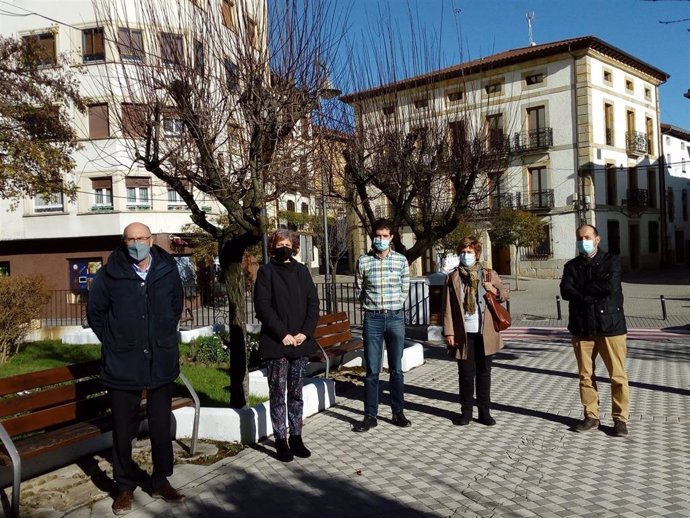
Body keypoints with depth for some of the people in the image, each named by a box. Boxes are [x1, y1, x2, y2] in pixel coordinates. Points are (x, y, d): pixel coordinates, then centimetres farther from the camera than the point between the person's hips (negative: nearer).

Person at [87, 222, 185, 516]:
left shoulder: (168, 271, -1)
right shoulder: (110, 274, -7)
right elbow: (95, 311, 7)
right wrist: (113, 343, 4)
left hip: (161, 363, 2)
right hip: (122, 365, -2)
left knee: (162, 427, 12)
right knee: (123, 430, 9)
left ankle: (161, 482, 30)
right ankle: (125, 486, 28)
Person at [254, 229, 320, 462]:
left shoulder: (302, 270, 11)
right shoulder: (266, 271, 0)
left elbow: (313, 303, 7)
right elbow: (263, 307, -8)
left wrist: (305, 332, -7)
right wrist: (283, 334, -15)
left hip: (301, 342, 4)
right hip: (276, 343, -3)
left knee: (296, 393, 11)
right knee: (278, 393, 3)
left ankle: (296, 437, 20)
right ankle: (281, 440, 12)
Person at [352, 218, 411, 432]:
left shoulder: (401, 260, 1)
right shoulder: (363, 261, 0)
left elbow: (405, 290, 11)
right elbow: (359, 290, 10)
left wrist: (393, 305, 8)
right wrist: (372, 304, 9)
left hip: (395, 318, 1)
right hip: (372, 319, 0)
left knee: (396, 369, 9)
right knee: (372, 370, 4)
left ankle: (398, 412, 21)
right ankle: (370, 415, 12)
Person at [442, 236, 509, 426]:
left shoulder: (489, 275, 6)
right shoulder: (453, 278, 3)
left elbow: (505, 294, 15)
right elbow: (448, 307, 0)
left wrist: (495, 290, -8)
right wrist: (449, 332, -6)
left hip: (485, 333, 1)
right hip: (463, 333, -1)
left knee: (484, 373, 9)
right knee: (466, 373, 6)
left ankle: (484, 412, 20)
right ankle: (466, 411, 19)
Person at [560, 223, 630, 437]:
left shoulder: (611, 261, 2)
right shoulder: (572, 266, 10)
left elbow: (611, 286, -16)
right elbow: (566, 291, -7)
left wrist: (583, 288, -7)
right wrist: (595, 295, -16)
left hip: (610, 325, -3)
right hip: (582, 328, 3)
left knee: (618, 376, 0)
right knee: (586, 375, 8)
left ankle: (620, 419, 12)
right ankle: (591, 416, 20)